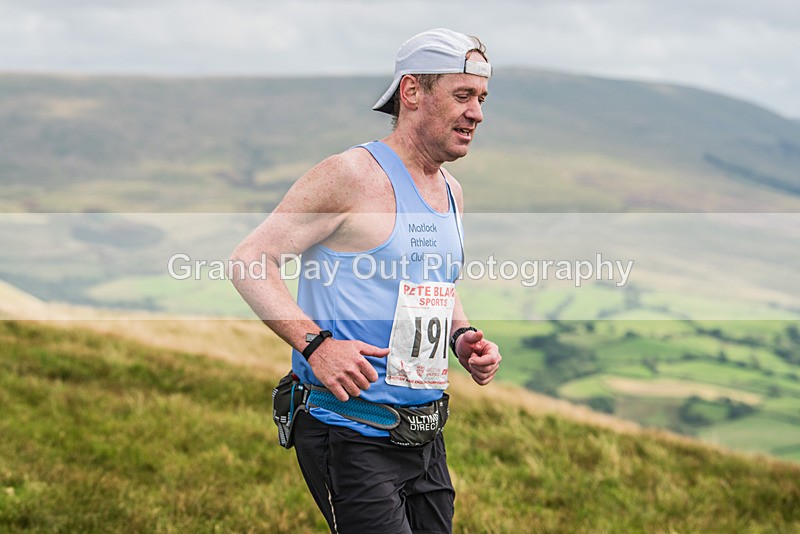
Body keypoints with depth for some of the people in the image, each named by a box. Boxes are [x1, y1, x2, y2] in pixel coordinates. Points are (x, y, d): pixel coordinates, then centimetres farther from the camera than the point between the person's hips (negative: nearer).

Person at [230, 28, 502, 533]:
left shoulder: (452, 193, 14)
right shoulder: (354, 175, -12)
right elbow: (250, 260, -13)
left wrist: (462, 336, 7)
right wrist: (315, 343, -25)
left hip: (425, 435, 8)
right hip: (349, 430, -8)